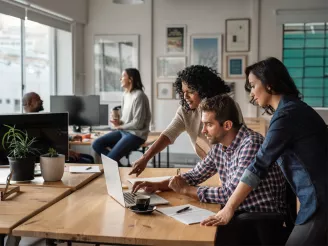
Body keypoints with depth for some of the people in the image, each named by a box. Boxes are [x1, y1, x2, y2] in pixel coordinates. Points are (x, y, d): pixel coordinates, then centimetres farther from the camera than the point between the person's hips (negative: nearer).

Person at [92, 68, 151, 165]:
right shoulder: (125, 94, 10)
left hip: (136, 134, -9)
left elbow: (138, 123, -19)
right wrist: (119, 122, -4)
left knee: (110, 158, -21)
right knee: (96, 144, -4)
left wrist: (120, 126, -6)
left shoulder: (139, 96, -17)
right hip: (123, 131, 9)